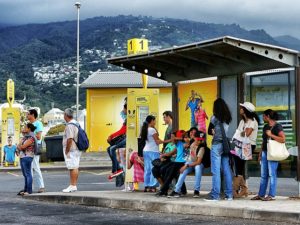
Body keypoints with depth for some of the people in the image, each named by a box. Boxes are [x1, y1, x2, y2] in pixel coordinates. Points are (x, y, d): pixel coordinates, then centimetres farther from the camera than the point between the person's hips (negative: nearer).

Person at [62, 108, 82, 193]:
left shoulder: (69, 125, -17)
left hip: (71, 150, -10)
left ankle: (72, 186, -8)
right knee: (75, 167, 12)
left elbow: (70, 139, -22)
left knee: (72, 168, -8)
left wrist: (67, 151, -17)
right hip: (76, 149, 10)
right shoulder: (76, 123, 15)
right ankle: (74, 185, 18)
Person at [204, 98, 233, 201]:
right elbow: (226, 130, 11)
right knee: (226, 170, 8)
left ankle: (215, 195, -5)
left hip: (217, 145, -6)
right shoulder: (228, 118, 9)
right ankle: (229, 194, 10)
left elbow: (209, 131, 0)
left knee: (216, 170, -5)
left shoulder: (215, 118, -7)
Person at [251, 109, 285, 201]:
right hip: (264, 152, 8)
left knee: (272, 174, -5)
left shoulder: (277, 126, -6)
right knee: (263, 175, 9)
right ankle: (261, 194, 14)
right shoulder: (265, 127, 17)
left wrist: (271, 135, -15)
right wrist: (260, 154, 19)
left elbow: (283, 139, -17)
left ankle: (271, 195, -2)